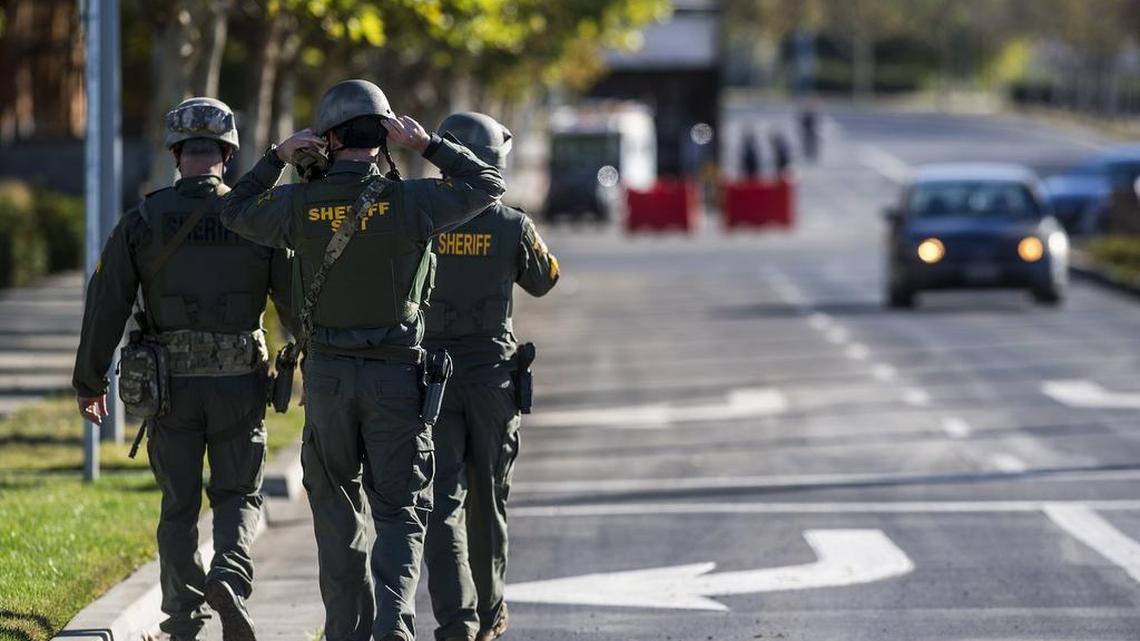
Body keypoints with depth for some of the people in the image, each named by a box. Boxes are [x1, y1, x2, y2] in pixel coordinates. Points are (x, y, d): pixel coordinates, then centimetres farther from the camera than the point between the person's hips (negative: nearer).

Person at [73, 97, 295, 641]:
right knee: (238, 495, 11)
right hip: (239, 385, 0)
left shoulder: (142, 221, -2)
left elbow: (105, 305, -2)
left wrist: (90, 383, 8)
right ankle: (229, 574, -18)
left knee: (179, 507, 11)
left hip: (170, 385, 0)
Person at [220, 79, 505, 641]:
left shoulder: (300, 204, -4)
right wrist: (429, 146, 0)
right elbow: (488, 186, 2)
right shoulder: (407, 201, -9)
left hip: (328, 376, 1)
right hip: (396, 378, -1)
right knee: (399, 511, 2)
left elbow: (236, 211, 15)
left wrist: (276, 158, 10)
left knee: (336, 508, 15)